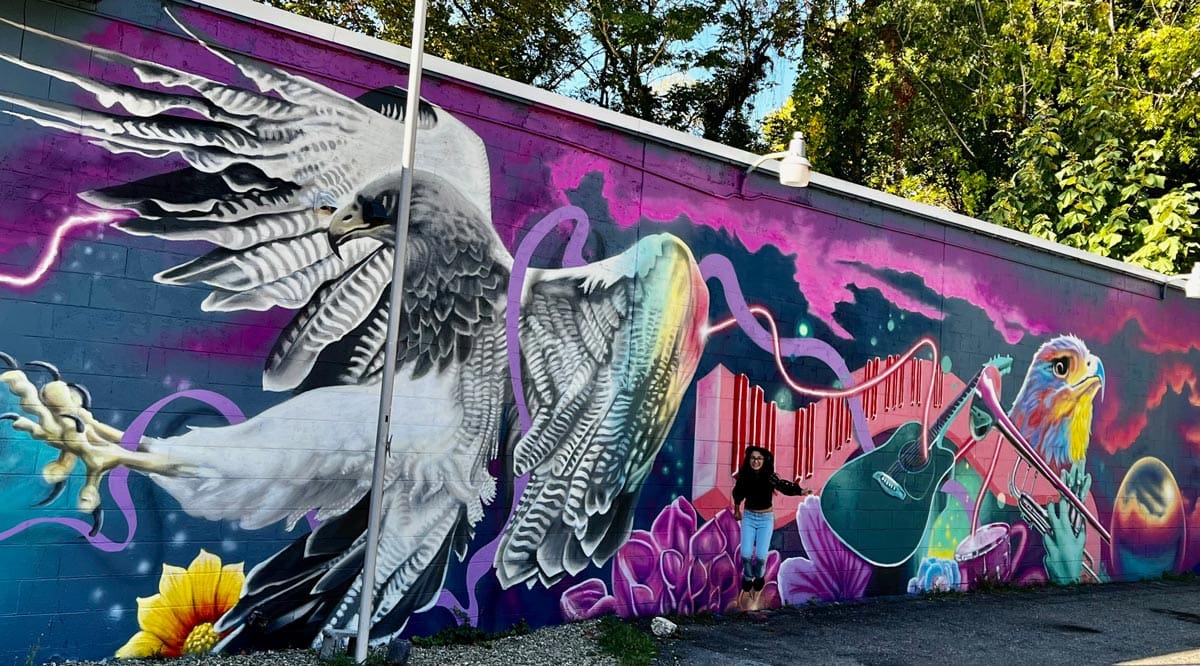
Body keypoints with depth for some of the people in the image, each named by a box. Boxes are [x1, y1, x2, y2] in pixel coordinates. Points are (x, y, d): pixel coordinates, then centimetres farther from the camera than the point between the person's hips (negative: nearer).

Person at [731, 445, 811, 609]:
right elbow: (738, 493, 9)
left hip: (766, 518, -2)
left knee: (760, 556, -9)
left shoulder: (769, 476, -18)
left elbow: (783, 486, -37)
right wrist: (737, 510, 22)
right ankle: (748, 581, 21)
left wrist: (800, 491, -55)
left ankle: (758, 580, 23)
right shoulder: (744, 477, -11)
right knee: (746, 555, -8)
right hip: (749, 517, 2)